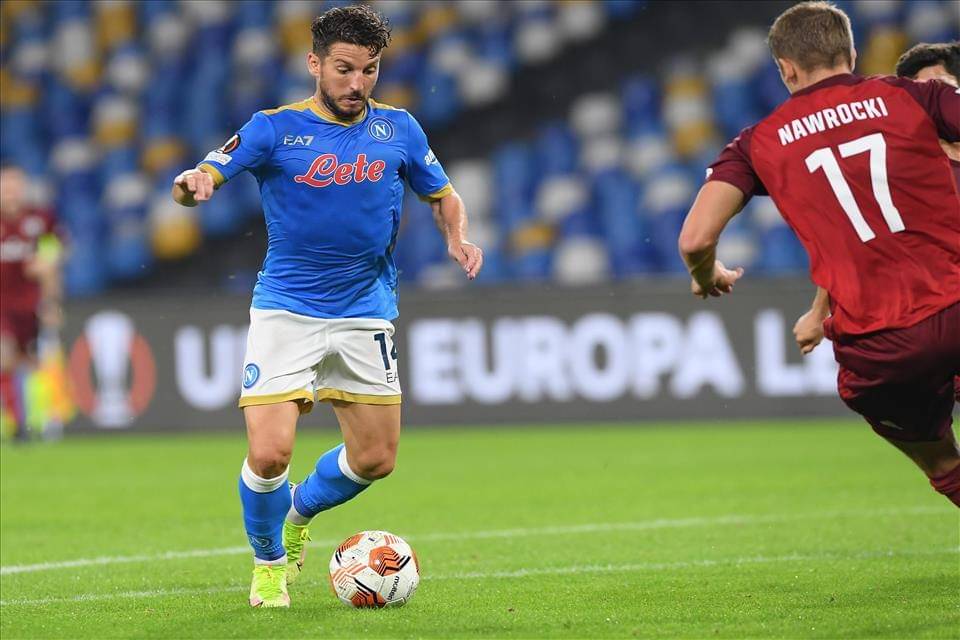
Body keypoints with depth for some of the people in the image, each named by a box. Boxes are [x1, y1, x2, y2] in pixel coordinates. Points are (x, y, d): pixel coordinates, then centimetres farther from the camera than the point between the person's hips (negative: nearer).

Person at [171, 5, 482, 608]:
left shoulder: (398, 129, 3)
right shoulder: (275, 129, -6)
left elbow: (443, 195, 16)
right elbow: (199, 181, -13)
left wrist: (458, 238, -4)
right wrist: (192, 185, -37)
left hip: (366, 313, 3)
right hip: (286, 312, -3)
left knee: (375, 459, 5)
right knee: (270, 454, -15)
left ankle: (298, 514, 37)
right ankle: (268, 563, 13)